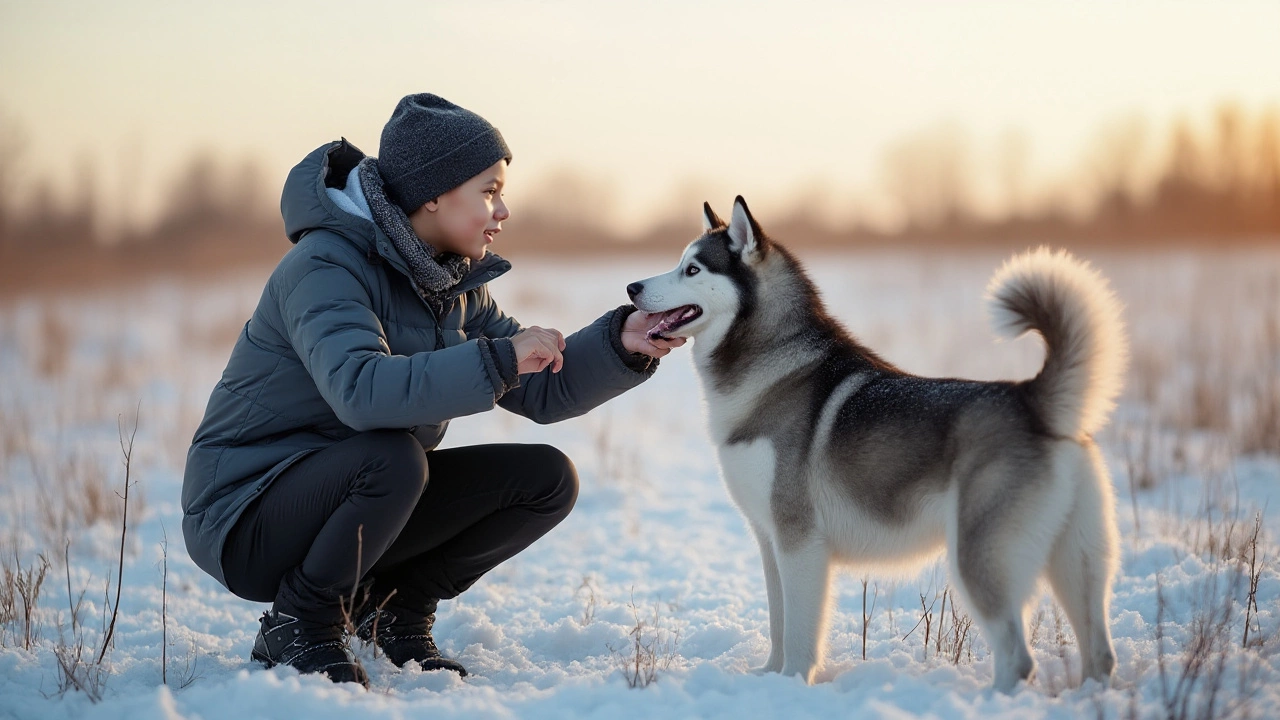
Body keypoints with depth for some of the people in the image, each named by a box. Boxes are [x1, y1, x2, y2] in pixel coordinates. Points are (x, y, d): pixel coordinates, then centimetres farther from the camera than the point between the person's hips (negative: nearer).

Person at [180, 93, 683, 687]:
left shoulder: (454, 283, 4)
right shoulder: (326, 266, -22)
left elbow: (541, 391, 3)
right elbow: (360, 391, -40)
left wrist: (622, 345, -13)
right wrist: (496, 359, -41)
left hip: (358, 495, 8)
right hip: (245, 518, -8)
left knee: (546, 479, -4)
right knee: (392, 455, -37)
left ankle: (395, 604, 10)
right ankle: (298, 625, -13)